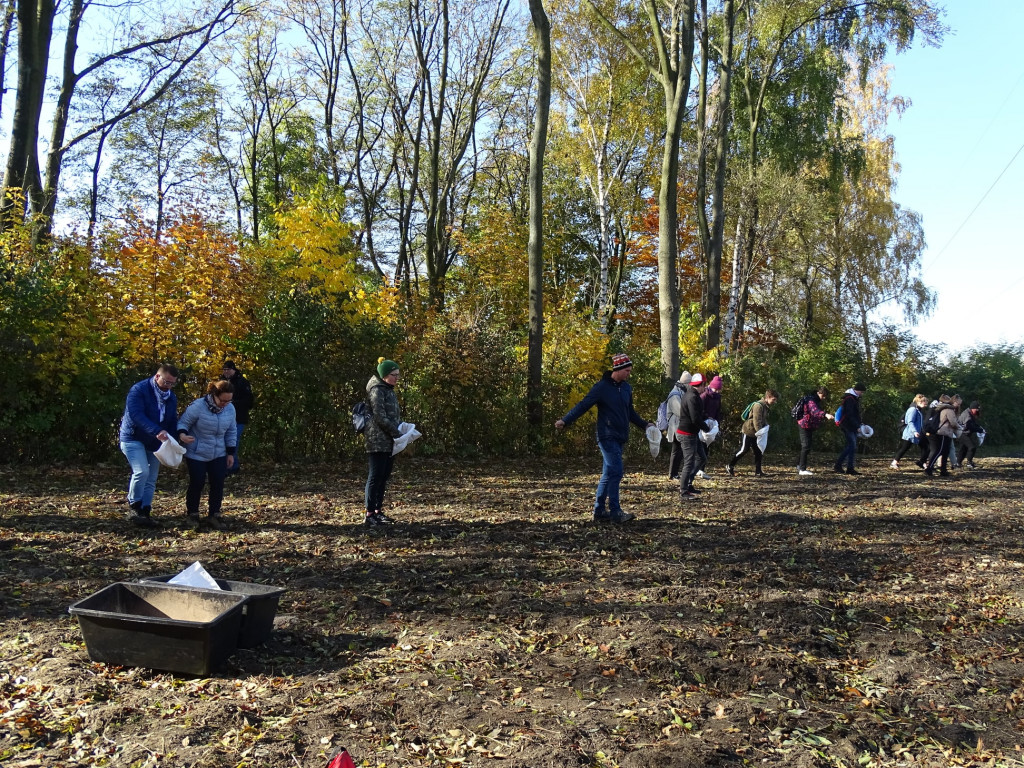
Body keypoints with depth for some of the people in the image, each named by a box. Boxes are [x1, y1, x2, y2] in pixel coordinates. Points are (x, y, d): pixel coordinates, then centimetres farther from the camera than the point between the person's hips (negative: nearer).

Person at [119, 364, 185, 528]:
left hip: (155, 443, 7)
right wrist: (156, 431, -39)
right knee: (141, 472, -22)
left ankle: (145, 513, 15)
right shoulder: (139, 390, -15)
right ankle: (134, 508, -5)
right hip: (133, 439, -7)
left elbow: (173, 422, 11)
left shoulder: (171, 397, 7)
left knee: (151, 479, 6)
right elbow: (136, 415, -28)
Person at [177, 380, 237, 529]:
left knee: (218, 483, 2)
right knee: (197, 483, -3)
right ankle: (191, 515, 16)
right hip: (196, 454, -4)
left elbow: (231, 431, 7)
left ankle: (214, 515, 16)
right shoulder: (198, 406, -21)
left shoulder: (230, 409, -5)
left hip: (219, 454, 4)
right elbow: (183, 422, -13)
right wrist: (182, 435, -35)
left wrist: (231, 453, 6)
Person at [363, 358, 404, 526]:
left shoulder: (389, 391, 17)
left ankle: (378, 511, 18)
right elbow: (380, 417, -19)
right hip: (378, 441, -9)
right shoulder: (377, 390, -12)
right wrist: (396, 433, -16)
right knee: (375, 477, -7)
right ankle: (369, 515, -3)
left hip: (389, 442, 9)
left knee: (384, 477, 11)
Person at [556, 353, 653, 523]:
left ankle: (599, 512, 16)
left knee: (608, 475, 10)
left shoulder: (626, 387, 13)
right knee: (615, 472, -13)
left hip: (620, 439, 8)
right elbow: (583, 405, -14)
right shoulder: (602, 387, -10)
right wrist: (565, 420, -25)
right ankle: (615, 512, -8)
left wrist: (644, 424, 26)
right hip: (608, 437, -8)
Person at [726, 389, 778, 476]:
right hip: (748, 432, -9)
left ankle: (758, 471, 9)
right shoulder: (758, 405, -21)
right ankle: (730, 466, 7)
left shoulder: (767, 407, 10)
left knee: (758, 452, 4)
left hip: (755, 433, 9)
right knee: (744, 450, -6)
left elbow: (764, 421, 14)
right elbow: (756, 421, -26)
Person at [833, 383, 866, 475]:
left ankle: (850, 468, 9)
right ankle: (838, 465, -9)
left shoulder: (854, 398, 18)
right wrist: (857, 426, -22)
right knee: (852, 446, -13)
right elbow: (850, 415, -21)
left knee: (852, 447, 7)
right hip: (847, 427, -10)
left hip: (853, 427, 10)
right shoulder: (849, 399, -14)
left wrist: (860, 423, 12)